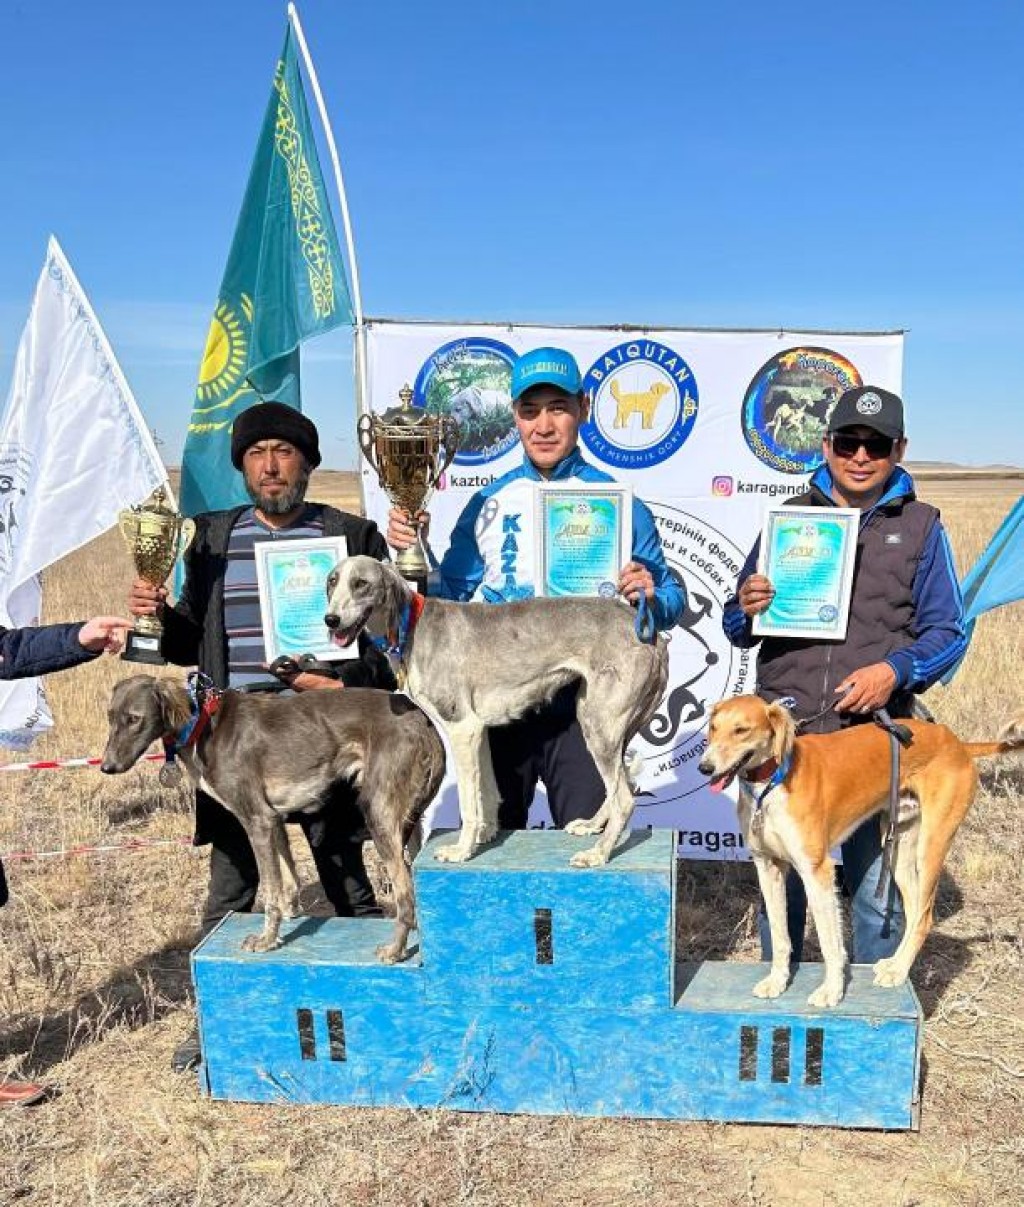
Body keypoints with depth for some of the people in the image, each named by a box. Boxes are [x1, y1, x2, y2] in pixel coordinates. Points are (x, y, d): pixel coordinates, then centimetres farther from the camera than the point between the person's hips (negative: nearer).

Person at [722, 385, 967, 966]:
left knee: (878, 887, 6)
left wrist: (896, 670, -15)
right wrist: (747, 609, -10)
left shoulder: (921, 526, 6)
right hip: (785, 732, 2)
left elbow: (947, 629, 4)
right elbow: (738, 629, 14)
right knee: (780, 880, 12)